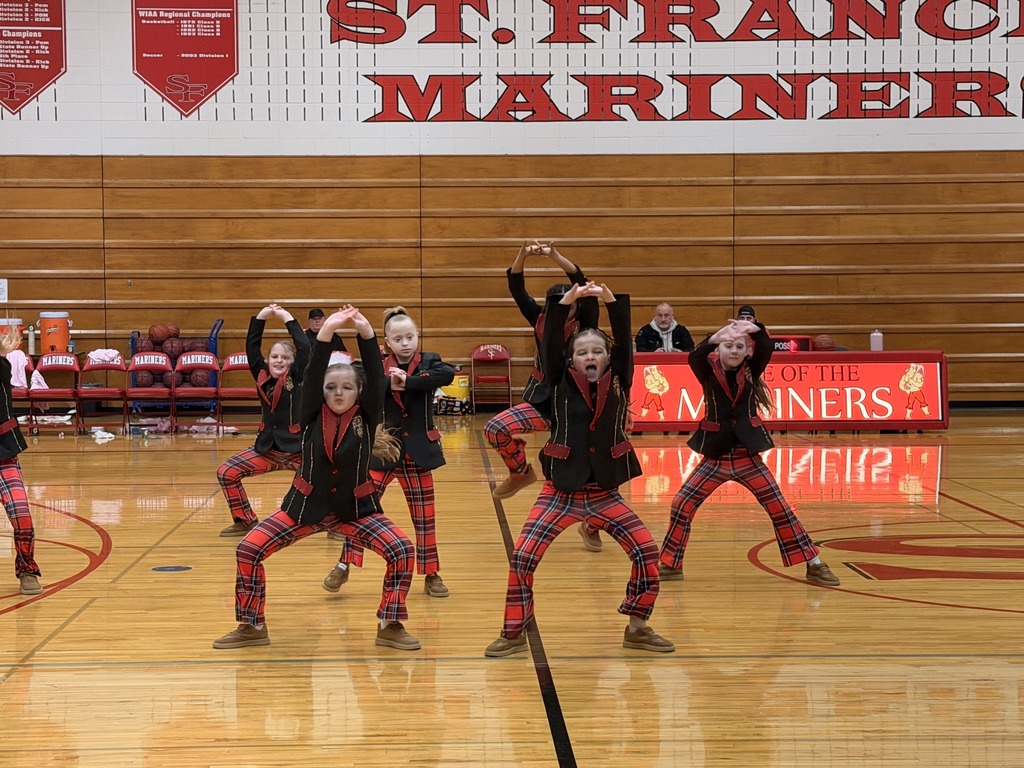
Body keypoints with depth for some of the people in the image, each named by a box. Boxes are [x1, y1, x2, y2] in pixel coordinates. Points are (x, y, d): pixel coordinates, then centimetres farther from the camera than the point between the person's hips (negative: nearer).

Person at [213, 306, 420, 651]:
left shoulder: (366, 417, -7)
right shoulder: (313, 415, -6)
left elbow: (376, 377, -19)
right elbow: (312, 373, -19)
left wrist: (366, 333, -31)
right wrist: (326, 332, -32)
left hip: (355, 509, -1)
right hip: (306, 506, 1)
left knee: (401, 549, -21)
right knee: (248, 549, -11)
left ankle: (391, 626, -5)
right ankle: (251, 627, 6)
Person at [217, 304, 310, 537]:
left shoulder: (298, 379, -6)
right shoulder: (263, 378, 4)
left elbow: (305, 348, -18)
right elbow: (252, 348, -1)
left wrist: (288, 319, -14)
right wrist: (261, 317, -7)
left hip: (299, 448, -4)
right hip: (268, 448, 4)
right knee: (226, 473, -4)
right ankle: (245, 522, 12)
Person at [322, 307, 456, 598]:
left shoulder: (428, 362, -4)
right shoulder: (379, 368, -2)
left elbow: (447, 374, -26)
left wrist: (408, 381, -29)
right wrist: (390, 383, -29)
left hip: (418, 451, 0)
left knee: (424, 515, 7)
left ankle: (431, 574, 18)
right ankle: (344, 566, 10)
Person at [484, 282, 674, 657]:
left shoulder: (618, 383, 2)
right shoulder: (563, 383, 0)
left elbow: (624, 339, -9)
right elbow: (551, 343, -13)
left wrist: (610, 299, -20)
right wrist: (568, 300, -23)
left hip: (605, 493, 1)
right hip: (560, 492, -1)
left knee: (647, 551, -7)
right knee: (522, 557, -10)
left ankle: (637, 629, 11)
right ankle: (513, 634, 6)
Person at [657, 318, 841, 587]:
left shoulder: (750, 370, 1)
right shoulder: (709, 371, -3)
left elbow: (766, 348, -17)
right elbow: (695, 357, -25)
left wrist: (755, 329, -37)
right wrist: (715, 338, -43)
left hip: (747, 456, 0)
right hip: (715, 456, 0)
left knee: (780, 508, -1)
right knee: (681, 505, -4)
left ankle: (814, 565, 8)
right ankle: (670, 564, 14)